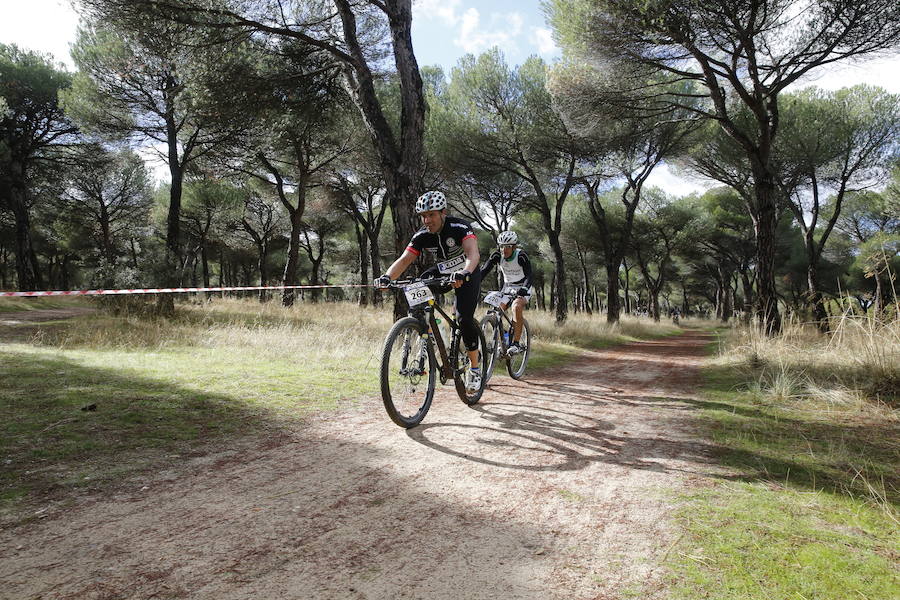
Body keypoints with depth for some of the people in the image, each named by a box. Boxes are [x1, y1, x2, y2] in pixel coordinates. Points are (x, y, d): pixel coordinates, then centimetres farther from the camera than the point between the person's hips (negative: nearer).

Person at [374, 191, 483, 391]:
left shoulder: (460, 227, -27)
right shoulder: (422, 235, -14)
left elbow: (473, 254, -42)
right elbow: (404, 259, -21)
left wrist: (464, 273, -63)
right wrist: (387, 277, -41)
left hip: (467, 273, -5)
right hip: (442, 272, 5)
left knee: (464, 318, -20)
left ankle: (474, 368, -5)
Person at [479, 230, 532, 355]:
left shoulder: (521, 256, -23)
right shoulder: (497, 255, -13)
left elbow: (529, 276, -28)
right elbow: (484, 271, -19)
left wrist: (524, 288, -48)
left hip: (522, 288, -4)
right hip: (507, 287, 4)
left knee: (516, 307, -32)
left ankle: (516, 343, -27)